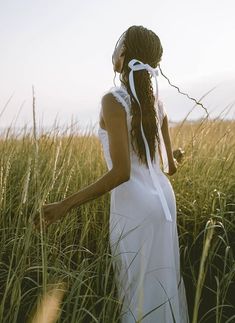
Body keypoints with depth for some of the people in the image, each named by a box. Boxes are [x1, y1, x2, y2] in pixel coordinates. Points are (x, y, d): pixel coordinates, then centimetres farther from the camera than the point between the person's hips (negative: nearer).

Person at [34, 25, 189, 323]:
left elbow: (121, 173, -23)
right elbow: (170, 166, 10)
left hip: (135, 208, -7)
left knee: (141, 291, 9)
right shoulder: (157, 102, 5)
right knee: (164, 280, 22)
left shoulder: (113, 100, -16)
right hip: (163, 198, 8)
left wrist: (65, 205, -22)